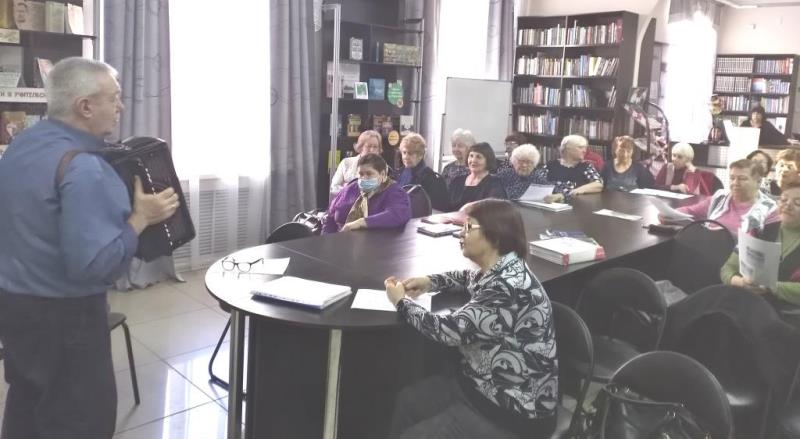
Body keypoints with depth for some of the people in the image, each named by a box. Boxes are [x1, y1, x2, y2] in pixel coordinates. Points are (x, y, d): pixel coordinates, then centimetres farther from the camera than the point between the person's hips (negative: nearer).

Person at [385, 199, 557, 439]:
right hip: (485, 386, 9)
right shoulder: (499, 270, 0)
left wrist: (402, 302, -11)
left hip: (514, 412, -9)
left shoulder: (511, 287, -30)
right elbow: (471, 278, 25)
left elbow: (452, 330, -27)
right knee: (407, 401, 12)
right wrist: (430, 281, 8)